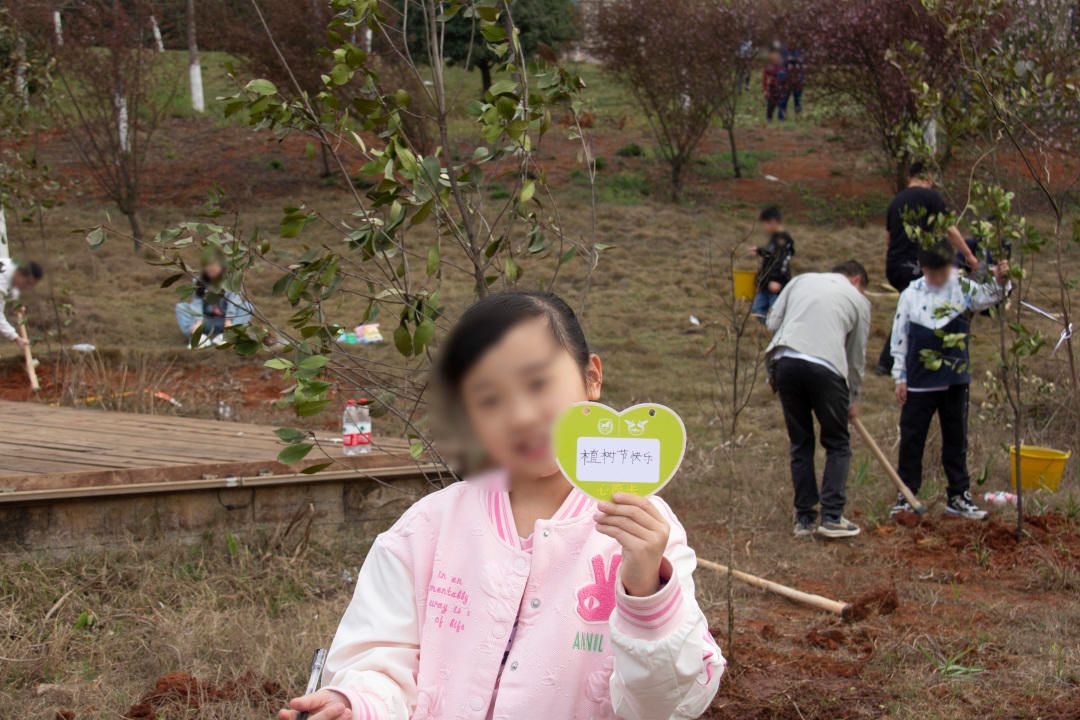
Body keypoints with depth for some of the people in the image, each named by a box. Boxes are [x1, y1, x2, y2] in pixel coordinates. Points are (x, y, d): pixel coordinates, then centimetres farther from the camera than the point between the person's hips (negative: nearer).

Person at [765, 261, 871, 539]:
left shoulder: (801, 280, 24)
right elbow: (856, 356, 22)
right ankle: (831, 517, 6)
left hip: (784, 359, 3)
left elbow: (773, 322, 17)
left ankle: (804, 518, 16)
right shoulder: (858, 300, 18)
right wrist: (851, 401, 33)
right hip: (825, 367, -3)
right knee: (837, 444, 12)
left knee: (800, 443, 15)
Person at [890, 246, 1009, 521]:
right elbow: (899, 338, 2)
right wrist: (900, 377, 1)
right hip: (919, 382, -1)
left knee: (956, 440, 9)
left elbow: (989, 296, -13)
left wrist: (999, 280, -35)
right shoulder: (910, 295, -2)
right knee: (911, 439, 5)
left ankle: (959, 497, 18)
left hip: (955, 380, 1)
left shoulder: (964, 289, 0)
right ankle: (906, 495, 15)